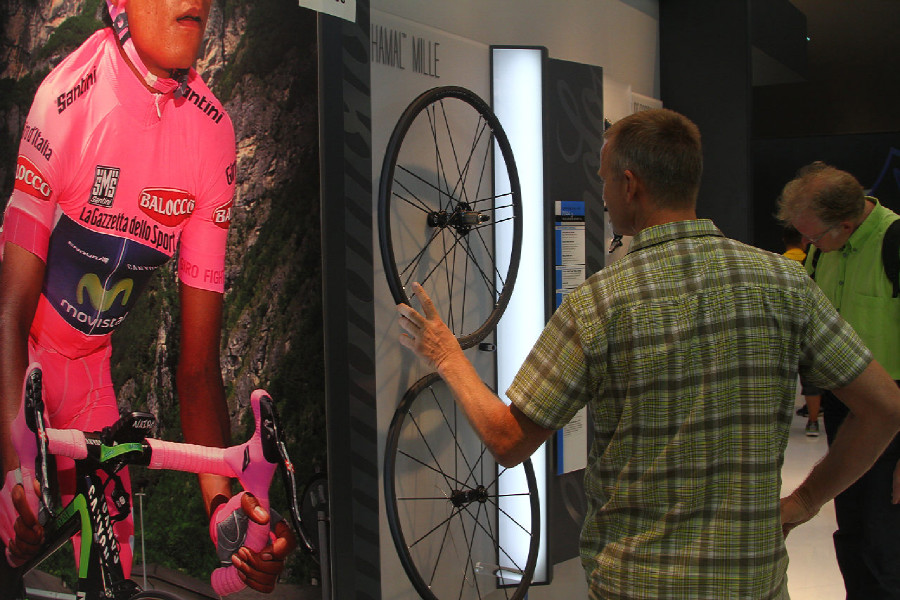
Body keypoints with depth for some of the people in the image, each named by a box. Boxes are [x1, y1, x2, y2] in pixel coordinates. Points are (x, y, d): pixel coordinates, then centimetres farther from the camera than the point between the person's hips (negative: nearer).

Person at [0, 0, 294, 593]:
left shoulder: (213, 132, -15)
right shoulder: (69, 96, -26)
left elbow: (199, 361, -14)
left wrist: (225, 501, -29)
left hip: (88, 362, 4)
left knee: (113, 558, 3)